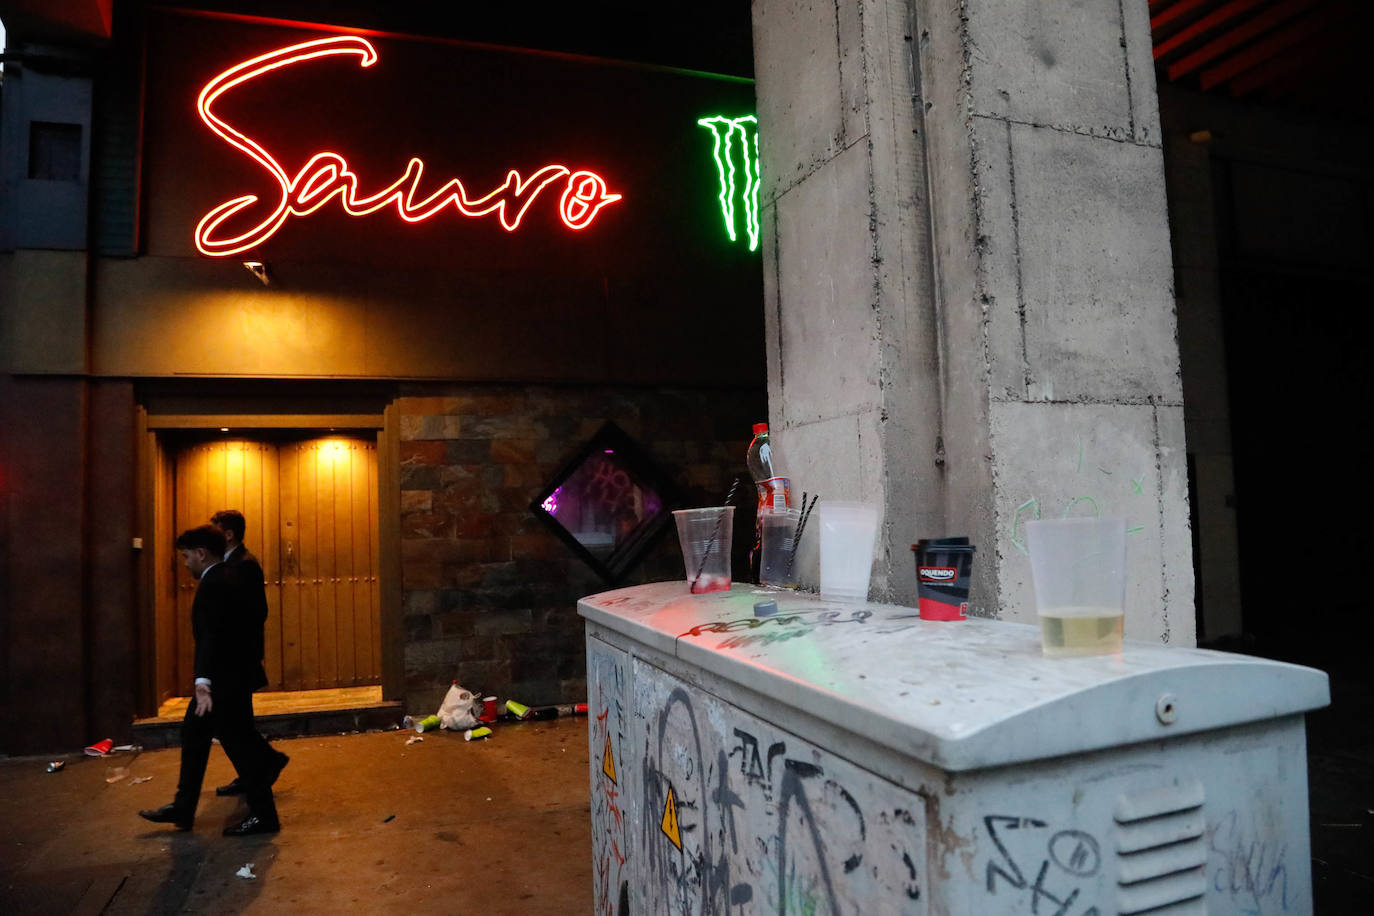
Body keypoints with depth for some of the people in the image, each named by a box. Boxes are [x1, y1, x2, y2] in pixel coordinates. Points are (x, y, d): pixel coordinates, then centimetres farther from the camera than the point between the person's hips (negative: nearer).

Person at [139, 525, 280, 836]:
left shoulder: (214, 584, -19)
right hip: (228, 676, 11)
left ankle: (264, 815, 6)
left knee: (238, 744, -3)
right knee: (193, 733, 19)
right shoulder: (224, 578, 13)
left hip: (227, 679, -11)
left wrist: (203, 681, -40)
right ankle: (182, 809, 30)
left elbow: (211, 634, -31)